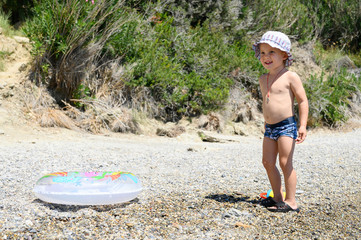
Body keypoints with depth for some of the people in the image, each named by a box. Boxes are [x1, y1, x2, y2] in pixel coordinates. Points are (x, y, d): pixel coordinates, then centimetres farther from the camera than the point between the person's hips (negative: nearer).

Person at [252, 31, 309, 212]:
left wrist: (303, 125, -17)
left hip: (286, 125, -7)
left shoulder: (290, 77, -8)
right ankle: (278, 197, 20)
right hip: (269, 128, 7)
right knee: (268, 162, 7)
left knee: (285, 163, -8)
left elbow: (303, 101, -9)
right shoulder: (263, 79, 12)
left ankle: (291, 202, 0)